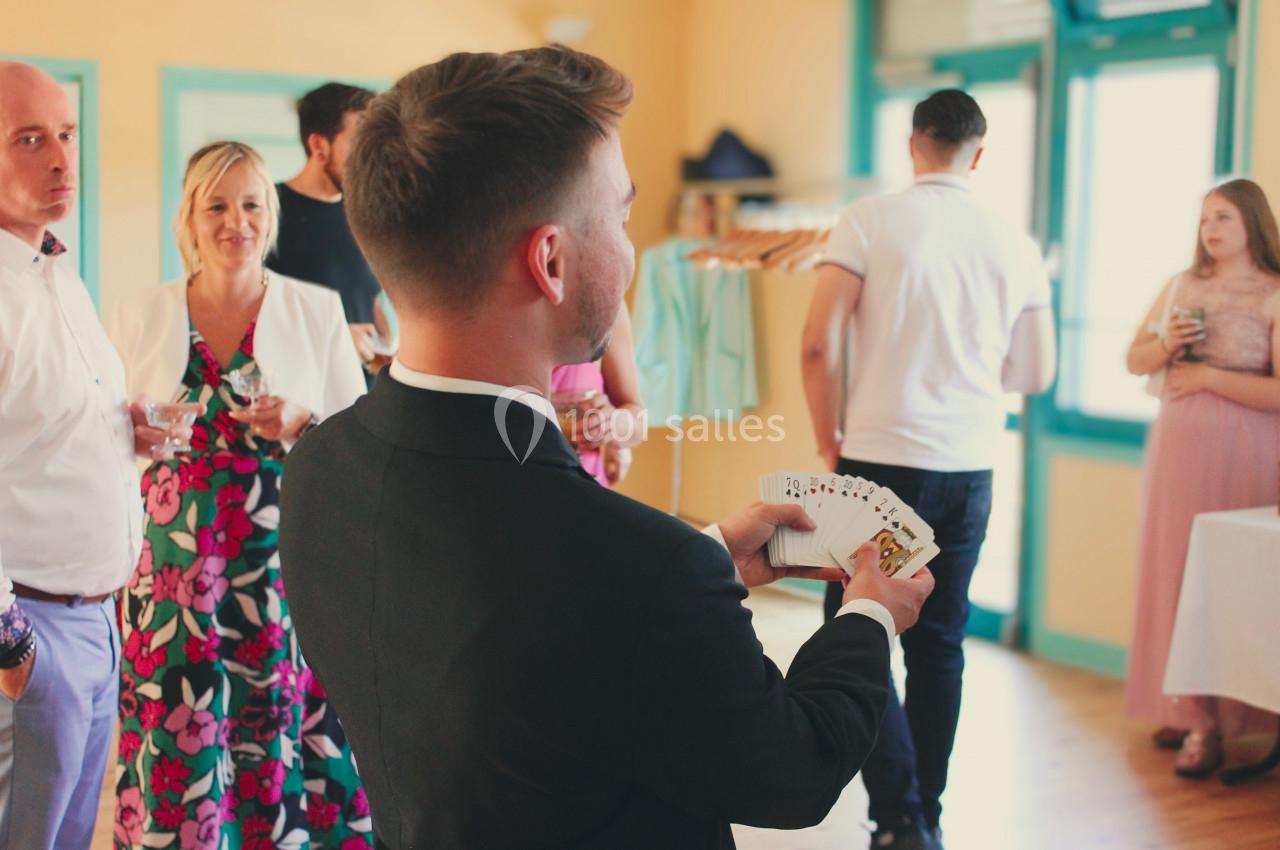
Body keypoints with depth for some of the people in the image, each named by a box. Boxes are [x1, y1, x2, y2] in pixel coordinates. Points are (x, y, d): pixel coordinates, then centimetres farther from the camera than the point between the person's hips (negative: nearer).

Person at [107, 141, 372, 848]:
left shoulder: (317, 311, 2)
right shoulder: (141, 316, 6)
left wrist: (302, 427, -13)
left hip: (287, 571, -1)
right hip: (175, 573, 1)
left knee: (282, 740, 0)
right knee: (177, 752, 3)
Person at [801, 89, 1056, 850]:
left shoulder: (871, 221, -5)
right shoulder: (1016, 246, 6)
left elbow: (819, 344, -11)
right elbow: (1037, 373, 12)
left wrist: (830, 446, 1)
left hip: (883, 461, -4)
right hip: (970, 470, 4)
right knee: (940, 643, 13)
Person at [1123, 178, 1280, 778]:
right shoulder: (1180, 286, 11)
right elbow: (1133, 360, 15)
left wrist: (1207, 375, -14)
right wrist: (1164, 347, -5)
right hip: (1176, 447, 5)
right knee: (1174, 573, 6)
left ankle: (1210, 724, 0)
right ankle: (1182, 708, 15)